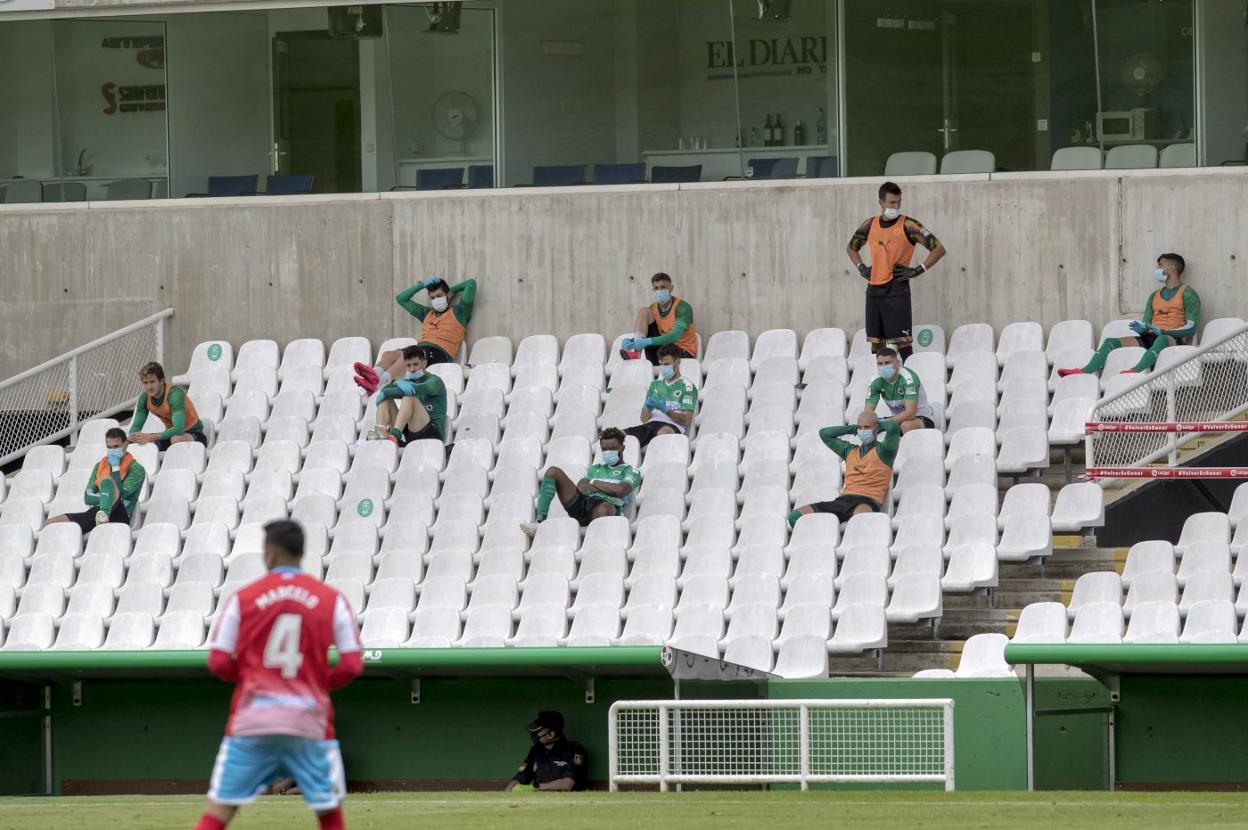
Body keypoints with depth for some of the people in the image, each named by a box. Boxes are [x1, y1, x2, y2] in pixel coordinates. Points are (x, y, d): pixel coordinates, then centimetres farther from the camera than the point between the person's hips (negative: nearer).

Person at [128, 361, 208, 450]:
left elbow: (178, 429, -37)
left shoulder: (175, 394, -27)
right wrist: (133, 437, -28)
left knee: (176, 439, -39)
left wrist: (151, 437, -45)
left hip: (194, 433, -6)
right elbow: (135, 427, -3)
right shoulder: (145, 398, -8)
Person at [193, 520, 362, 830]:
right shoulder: (332, 600, 2)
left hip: (251, 720, 0)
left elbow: (218, 663, -1)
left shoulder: (243, 598, 1)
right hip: (309, 721, 0)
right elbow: (352, 665, -1)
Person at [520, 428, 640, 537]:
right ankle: (540, 521, -24)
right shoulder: (595, 469, 36)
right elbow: (581, 487, 19)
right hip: (581, 503, 5)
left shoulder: (630, 471, 20)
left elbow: (621, 490, -1)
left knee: (605, 508, -45)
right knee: (553, 472, -11)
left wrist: (594, 483, 9)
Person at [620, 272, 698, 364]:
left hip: (684, 353, -6)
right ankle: (636, 352, -24)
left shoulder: (683, 308, -15)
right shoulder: (653, 308, 3)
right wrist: (628, 341, -23)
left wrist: (648, 341, -42)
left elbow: (674, 336, -30)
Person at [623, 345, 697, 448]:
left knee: (664, 431, -44)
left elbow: (686, 421, 0)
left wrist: (666, 410, -14)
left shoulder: (687, 386, 10)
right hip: (650, 424, 5)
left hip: (673, 426, -5)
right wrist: (648, 408, -1)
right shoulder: (655, 384, 27)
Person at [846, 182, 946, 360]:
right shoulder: (870, 225, 9)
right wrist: (861, 268, 11)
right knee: (875, 344, 9)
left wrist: (918, 271, -12)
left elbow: (938, 249, -7)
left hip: (896, 289, -5)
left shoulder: (908, 226, -6)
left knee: (900, 342, -12)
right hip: (874, 289, 5)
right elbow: (852, 248, 27)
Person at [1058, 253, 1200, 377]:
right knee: (1111, 342, -15)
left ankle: (1136, 370, -65)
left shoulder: (1187, 294, 4)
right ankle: (1086, 371, -36)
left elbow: (1191, 327, -8)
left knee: (1162, 339, -44)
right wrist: (1142, 328, -5)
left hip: (1175, 339, -7)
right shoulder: (1155, 296, 26)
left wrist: (1162, 331, -19)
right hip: (1151, 338, 7)